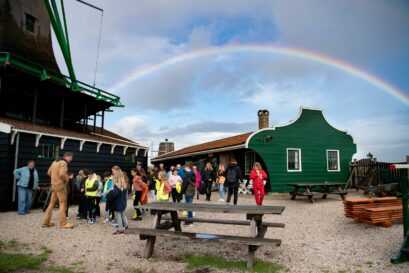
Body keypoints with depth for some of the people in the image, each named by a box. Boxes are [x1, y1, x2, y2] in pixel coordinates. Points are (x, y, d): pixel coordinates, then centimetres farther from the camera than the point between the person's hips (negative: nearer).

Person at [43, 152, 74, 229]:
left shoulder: (55, 162, 16)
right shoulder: (63, 163, -13)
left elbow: (49, 172, 19)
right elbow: (62, 174, -27)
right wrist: (67, 179, -10)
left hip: (54, 185, 9)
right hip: (60, 186, -9)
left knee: (52, 203, 14)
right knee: (63, 204, -3)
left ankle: (46, 222, 19)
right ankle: (63, 223, 0)